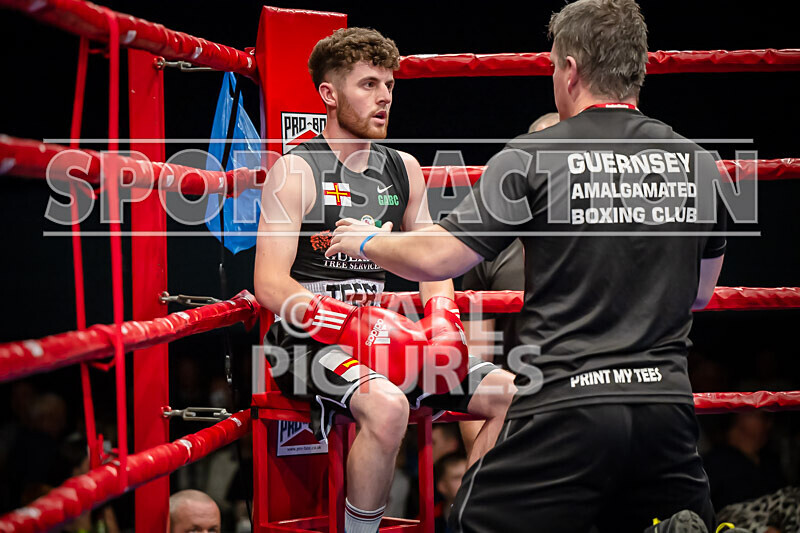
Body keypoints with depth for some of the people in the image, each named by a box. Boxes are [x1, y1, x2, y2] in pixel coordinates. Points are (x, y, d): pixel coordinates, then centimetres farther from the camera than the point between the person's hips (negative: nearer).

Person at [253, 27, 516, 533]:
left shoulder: (404, 170, 14)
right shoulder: (295, 172, -6)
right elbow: (270, 285, -14)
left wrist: (443, 321, -6)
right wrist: (359, 325, -25)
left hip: (380, 335, 7)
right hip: (309, 341, -7)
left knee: (512, 394, -7)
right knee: (388, 407, -36)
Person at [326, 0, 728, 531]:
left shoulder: (532, 158, -4)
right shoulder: (698, 162, 9)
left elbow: (436, 259, -1)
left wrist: (367, 242, 18)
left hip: (567, 403, -4)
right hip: (668, 404, 4)